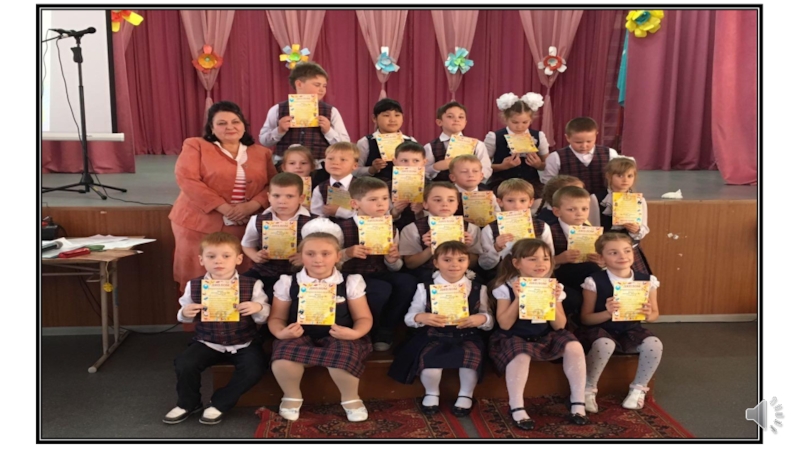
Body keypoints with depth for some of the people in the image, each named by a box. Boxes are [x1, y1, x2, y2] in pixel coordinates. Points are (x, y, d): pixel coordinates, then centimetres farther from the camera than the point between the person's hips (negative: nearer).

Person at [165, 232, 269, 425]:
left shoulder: (252, 285, -9)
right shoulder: (193, 286, -3)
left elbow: (264, 318, -3)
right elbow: (185, 317, 10)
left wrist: (258, 308, -26)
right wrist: (185, 313, -14)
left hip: (244, 343, -1)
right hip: (207, 343, 2)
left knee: (254, 369, -24)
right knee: (184, 364, -19)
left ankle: (219, 403, 2)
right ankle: (188, 403, 12)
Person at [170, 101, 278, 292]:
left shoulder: (261, 153, 12)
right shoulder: (196, 146, 3)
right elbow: (186, 179, -9)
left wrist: (252, 205, -13)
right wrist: (223, 207, -16)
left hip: (244, 227, 2)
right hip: (200, 225, -2)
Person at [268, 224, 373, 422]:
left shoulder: (351, 282, 0)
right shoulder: (288, 282, 3)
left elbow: (364, 318, 3)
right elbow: (276, 318, 8)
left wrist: (354, 333, -18)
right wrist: (280, 332, -15)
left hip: (339, 338, -1)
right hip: (299, 337, 1)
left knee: (342, 356, -35)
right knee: (283, 355, -32)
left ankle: (351, 398, 1)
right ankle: (292, 396, 4)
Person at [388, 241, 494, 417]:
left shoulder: (478, 288, 4)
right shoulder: (425, 287, 2)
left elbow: (489, 320, 8)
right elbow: (409, 317, 4)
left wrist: (480, 319, -17)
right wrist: (421, 318, -20)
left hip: (467, 337, 1)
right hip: (434, 336, 0)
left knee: (471, 355, -29)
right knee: (428, 356, -29)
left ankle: (466, 395, -1)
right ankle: (431, 394, 2)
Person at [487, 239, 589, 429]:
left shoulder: (554, 287, 1)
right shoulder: (506, 288, -9)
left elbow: (559, 326, -2)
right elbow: (505, 325, -14)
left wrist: (554, 301, -17)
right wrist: (518, 299, -23)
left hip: (546, 337, 4)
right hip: (515, 338, -3)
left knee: (574, 347, -23)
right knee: (521, 355, -37)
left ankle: (578, 402, -7)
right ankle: (516, 407, -17)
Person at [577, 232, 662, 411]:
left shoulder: (646, 280, -2)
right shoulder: (594, 282, -11)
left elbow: (655, 314, 9)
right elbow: (585, 318, -7)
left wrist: (648, 315, -16)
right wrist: (607, 313, -26)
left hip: (631, 330, 4)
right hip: (601, 330, -3)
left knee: (654, 344, -25)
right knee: (604, 344, -36)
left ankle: (638, 388, 1)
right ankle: (588, 390, -11)